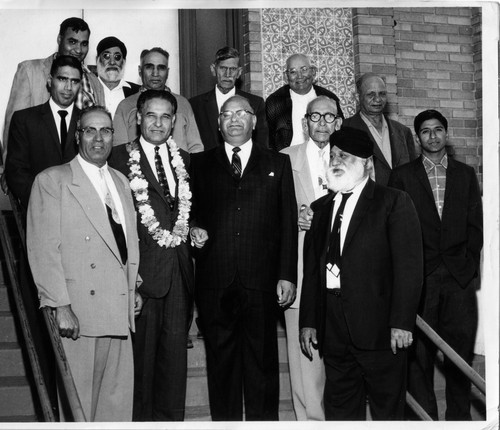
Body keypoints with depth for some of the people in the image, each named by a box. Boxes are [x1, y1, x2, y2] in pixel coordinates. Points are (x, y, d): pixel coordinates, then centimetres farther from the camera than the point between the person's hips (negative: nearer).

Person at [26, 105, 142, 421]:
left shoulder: (121, 181, 18)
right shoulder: (52, 180, -3)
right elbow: (43, 250, -9)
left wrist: (133, 287, 13)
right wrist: (61, 307, -15)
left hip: (119, 312, 6)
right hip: (78, 314, -6)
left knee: (118, 399, 9)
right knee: (77, 401, 0)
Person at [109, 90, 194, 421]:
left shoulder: (184, 159, 13)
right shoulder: (119, 158, -4)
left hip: (179, 270, 4)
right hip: (141, 271, -4)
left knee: (175, 352, 10)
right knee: (142, 352, 5)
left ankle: (172, 416, 22)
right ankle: (141, 417, 20)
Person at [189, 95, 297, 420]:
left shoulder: (278, 164, 11)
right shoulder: (200, 164, 13)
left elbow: (288, 223, 6)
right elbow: (191, 211, 18)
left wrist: (287, 275, 0)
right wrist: (194, 229, -5)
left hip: (261, 282, -1)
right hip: (214, 282, 1)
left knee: (263, 360, 3)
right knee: (221, 360, 7)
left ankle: (264, 420, 16)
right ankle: (224, 419, 20)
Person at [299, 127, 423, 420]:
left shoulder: (394, 202, -2)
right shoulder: (322, 207, 15)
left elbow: (409, 266, -9)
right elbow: (312, 267, 12)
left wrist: (401, 322, -14)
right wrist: (308, 321, 7)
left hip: (379, 328, -5)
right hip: (333, 328, 5)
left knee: (387, 407, 5)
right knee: (339, 407, 12)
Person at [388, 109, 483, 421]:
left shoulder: (466, 174, 14)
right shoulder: (402, 176, 8)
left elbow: (475, 225, 11)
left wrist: (468, 265, 0)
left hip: (460, 276, 2)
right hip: (419, 277, -1)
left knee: (461, 348, 1)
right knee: (419, 351, -1)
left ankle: (460, 416, 12)